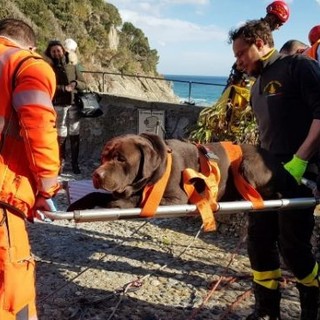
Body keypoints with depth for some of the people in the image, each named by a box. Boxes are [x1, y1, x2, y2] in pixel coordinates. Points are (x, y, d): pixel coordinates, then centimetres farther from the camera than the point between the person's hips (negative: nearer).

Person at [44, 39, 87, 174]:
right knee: (61, 136, -1)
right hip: (58, 106, -2)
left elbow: (84, 84, 9)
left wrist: (75, 83, -12)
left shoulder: (73, 65, 7)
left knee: (75, 135, 6)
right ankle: (61, 163, 13)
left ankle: (75, 163, 18)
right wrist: (64, 88, -19)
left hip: (74, 104, 2)